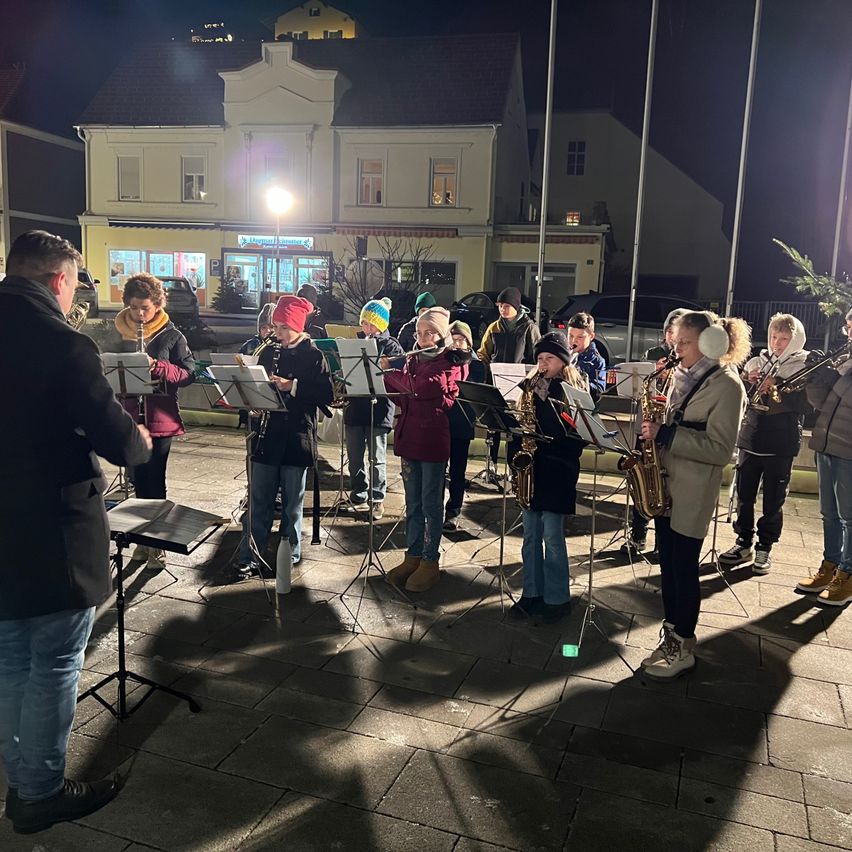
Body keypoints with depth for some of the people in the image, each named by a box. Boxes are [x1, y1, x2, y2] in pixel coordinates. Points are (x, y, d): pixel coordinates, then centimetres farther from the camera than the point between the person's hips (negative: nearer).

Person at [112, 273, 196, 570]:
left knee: (153, 483, 0)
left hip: (160, 419, -3)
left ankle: (157, 544, 12)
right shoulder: (119, 334, 3)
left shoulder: (172, 336, -3)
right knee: (138, 480, 12)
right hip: (128, 417, 3)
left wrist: (157, 366, -19)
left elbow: (188, 374, -5)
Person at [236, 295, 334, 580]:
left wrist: (292, 386, -21)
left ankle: (289, 557, 21)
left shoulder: (313, 356, -5)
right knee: (258, 500, 6)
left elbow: (326, 395, -12)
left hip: (297, 438, -4)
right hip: (268, 436, 4)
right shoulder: (268, 353, 8)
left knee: (292, 503, 7)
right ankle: (250, 558, 13)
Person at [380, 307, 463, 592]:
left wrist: (389, 371, -11)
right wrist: (386, 375, -3)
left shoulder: (450, 363, -7)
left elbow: (422, 387, -22)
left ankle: (430, 562, 13)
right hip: (408, 437, 6)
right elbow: (401, 394, 13)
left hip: (433, 440, -6)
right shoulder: (414, 358, 13)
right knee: (412, 503, 13)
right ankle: (413, 556, 23)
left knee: (430, 503, 3)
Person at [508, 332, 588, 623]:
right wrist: (515, 455, -2)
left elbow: (577, 433, -9)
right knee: (531, 535, 11)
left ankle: (558, 599, 12)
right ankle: (532, 593, 22)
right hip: (529, 468, 5)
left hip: (556, 470, -5)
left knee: (552, 536, -1)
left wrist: (543, 446, -18)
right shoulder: (531, 385, 12)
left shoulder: (576, 389, -4)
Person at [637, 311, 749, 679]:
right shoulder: (683, 376, 11)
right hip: (665, 484, 8)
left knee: (683, 568, 1)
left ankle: (683, 648, 15)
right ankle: (672, 632, 27)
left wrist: (665, 434, -23)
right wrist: (654, 429, 2)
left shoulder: (726, 385, -13)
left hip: (693, 493, -7)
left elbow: (719, 449, -18)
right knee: (667, 563, 14)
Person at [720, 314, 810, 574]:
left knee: (773, 500, 5)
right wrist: (747, 381, -7)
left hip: (780, 444, -3)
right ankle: (744, 543, 22)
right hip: (750, 439, 3)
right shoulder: (756, 362, 8)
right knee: (744, 495, 8)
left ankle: (764, 548, 17)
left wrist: (777, 387, -21)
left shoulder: (804, 367, -1)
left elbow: (805, 404, -12)